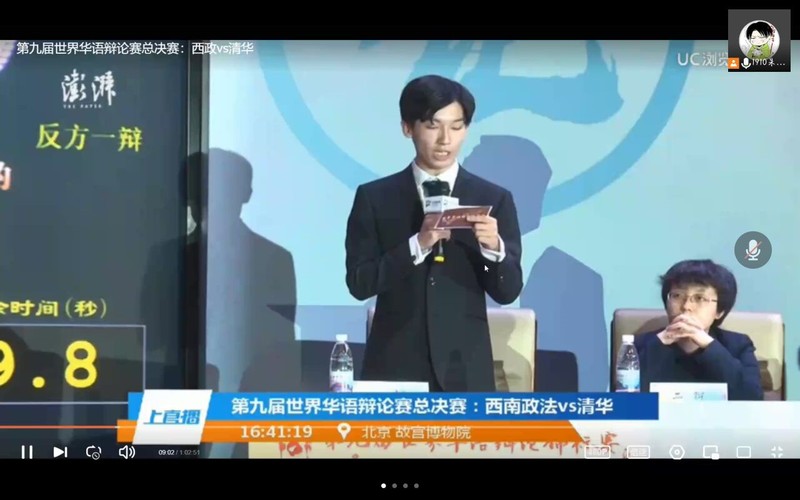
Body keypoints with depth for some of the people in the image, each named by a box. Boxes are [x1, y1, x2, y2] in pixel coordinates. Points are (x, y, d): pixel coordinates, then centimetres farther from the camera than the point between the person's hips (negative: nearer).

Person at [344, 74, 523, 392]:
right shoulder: (374, 197, 4)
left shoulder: (494, 199, 5)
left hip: (465, 369, 0)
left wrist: (494, 248, -18)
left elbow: (508, 291, 2)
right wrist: (417, 244, -17)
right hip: (394, 365, 0)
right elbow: (359, 283, -3)